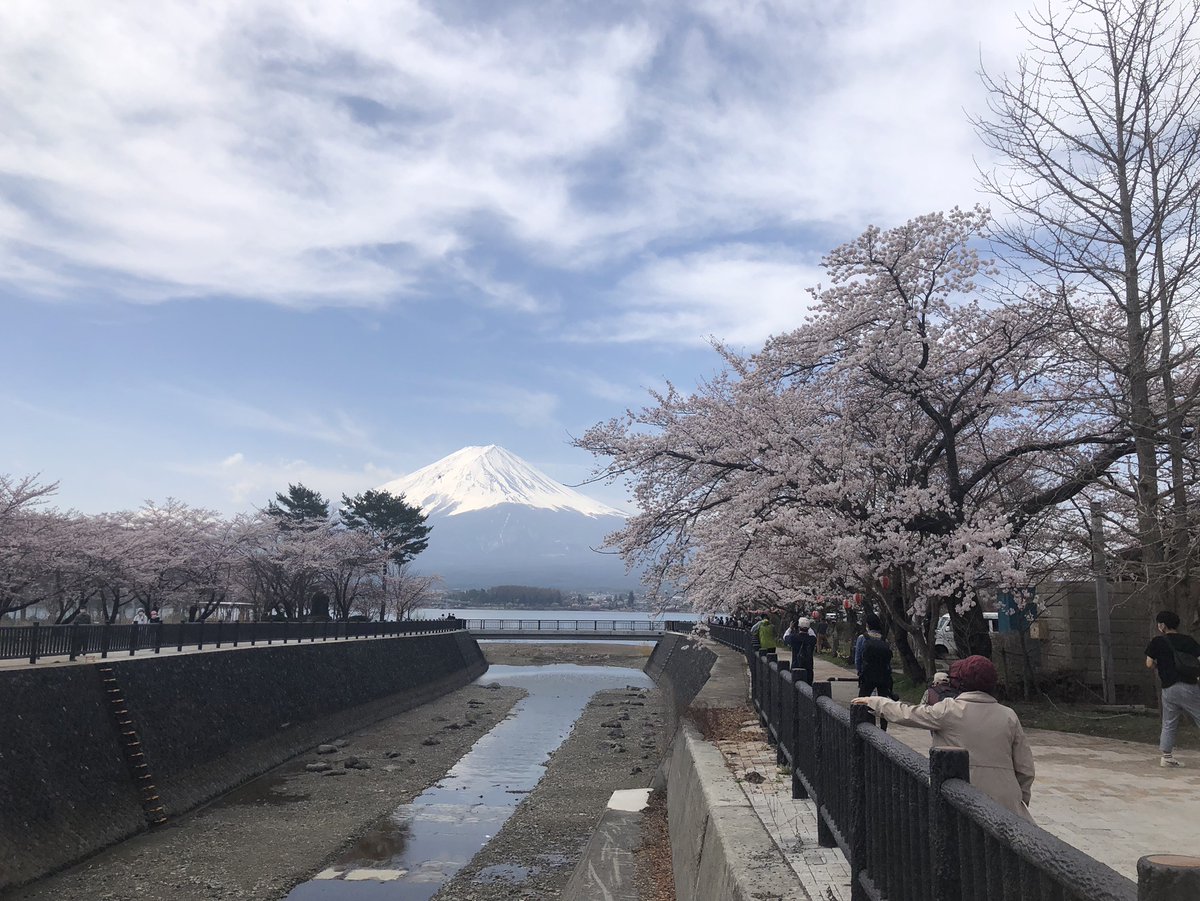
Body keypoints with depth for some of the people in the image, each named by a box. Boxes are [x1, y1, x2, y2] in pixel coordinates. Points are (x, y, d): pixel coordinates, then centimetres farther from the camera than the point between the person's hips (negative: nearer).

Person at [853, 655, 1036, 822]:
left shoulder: (949, 710, -4)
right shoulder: (1009, 716, 5)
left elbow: (906, 714, 6)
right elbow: (1025, 768, 8)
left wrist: (874, 702, 21)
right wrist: (1022, 798, 24)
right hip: (1005, 801, 3)